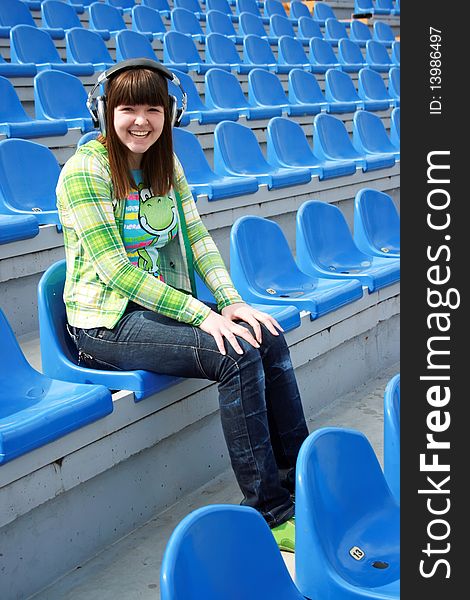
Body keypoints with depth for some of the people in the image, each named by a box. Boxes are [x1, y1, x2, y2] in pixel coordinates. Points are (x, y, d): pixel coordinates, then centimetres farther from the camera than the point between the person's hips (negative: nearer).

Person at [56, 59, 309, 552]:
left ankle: (301, 483, -1)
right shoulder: (85, 169, -14)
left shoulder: (166, 164, 8)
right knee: (238, 356, -24)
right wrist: (201, 315, -25)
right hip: (107, 322, -7)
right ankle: (269, 511, -14)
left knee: (269, 338, -12)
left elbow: (197, 237, 6)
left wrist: (231, 302, -12)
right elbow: (114, 268, -21)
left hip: (165, 304, 7)